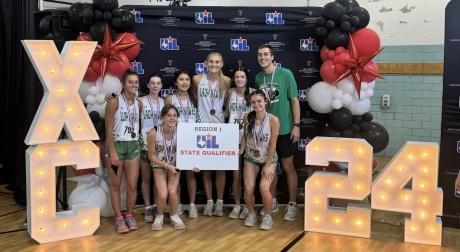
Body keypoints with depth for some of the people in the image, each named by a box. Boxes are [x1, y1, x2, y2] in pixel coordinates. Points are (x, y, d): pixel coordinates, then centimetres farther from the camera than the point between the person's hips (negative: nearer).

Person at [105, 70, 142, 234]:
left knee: (132, 185, 4)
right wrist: (112, 152, -14)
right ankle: (119, 218, 13)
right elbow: (109, 129, -10)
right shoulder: (114, 102, -8)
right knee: (115, 185, 3)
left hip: (133, 146, 4)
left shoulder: (139, 104, 8)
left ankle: (130, 216, 21)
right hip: (116, 145, -4)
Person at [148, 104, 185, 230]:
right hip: (159, 166, -1)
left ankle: (174, 216, 14)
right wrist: (167, 166, -16)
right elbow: (151, 156, -11)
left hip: (175, 166, 1)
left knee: (172, 192, -16)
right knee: (162, 195, -16)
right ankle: (159, 216, 15)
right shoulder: (154, 133, -22)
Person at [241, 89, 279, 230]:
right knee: (248, 188, -13)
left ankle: (267, 216, 2)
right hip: (251, 158, 3)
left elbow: (273, 144, -15)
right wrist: (241, 150, -4)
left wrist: (268, 165, -14)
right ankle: (251, 213, 14)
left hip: (269, 158, -3)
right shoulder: (247, 118, -9)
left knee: (264, 187, -22)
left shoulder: (273, 120, -19)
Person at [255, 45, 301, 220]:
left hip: (284, 129, -4)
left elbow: (294, 100, -8)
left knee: (288, 167, 4)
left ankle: (292, 205, 16)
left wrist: (296, 125, -13)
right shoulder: (258, 78, 4)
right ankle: (272, 202, 26)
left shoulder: (285, 74, -9)